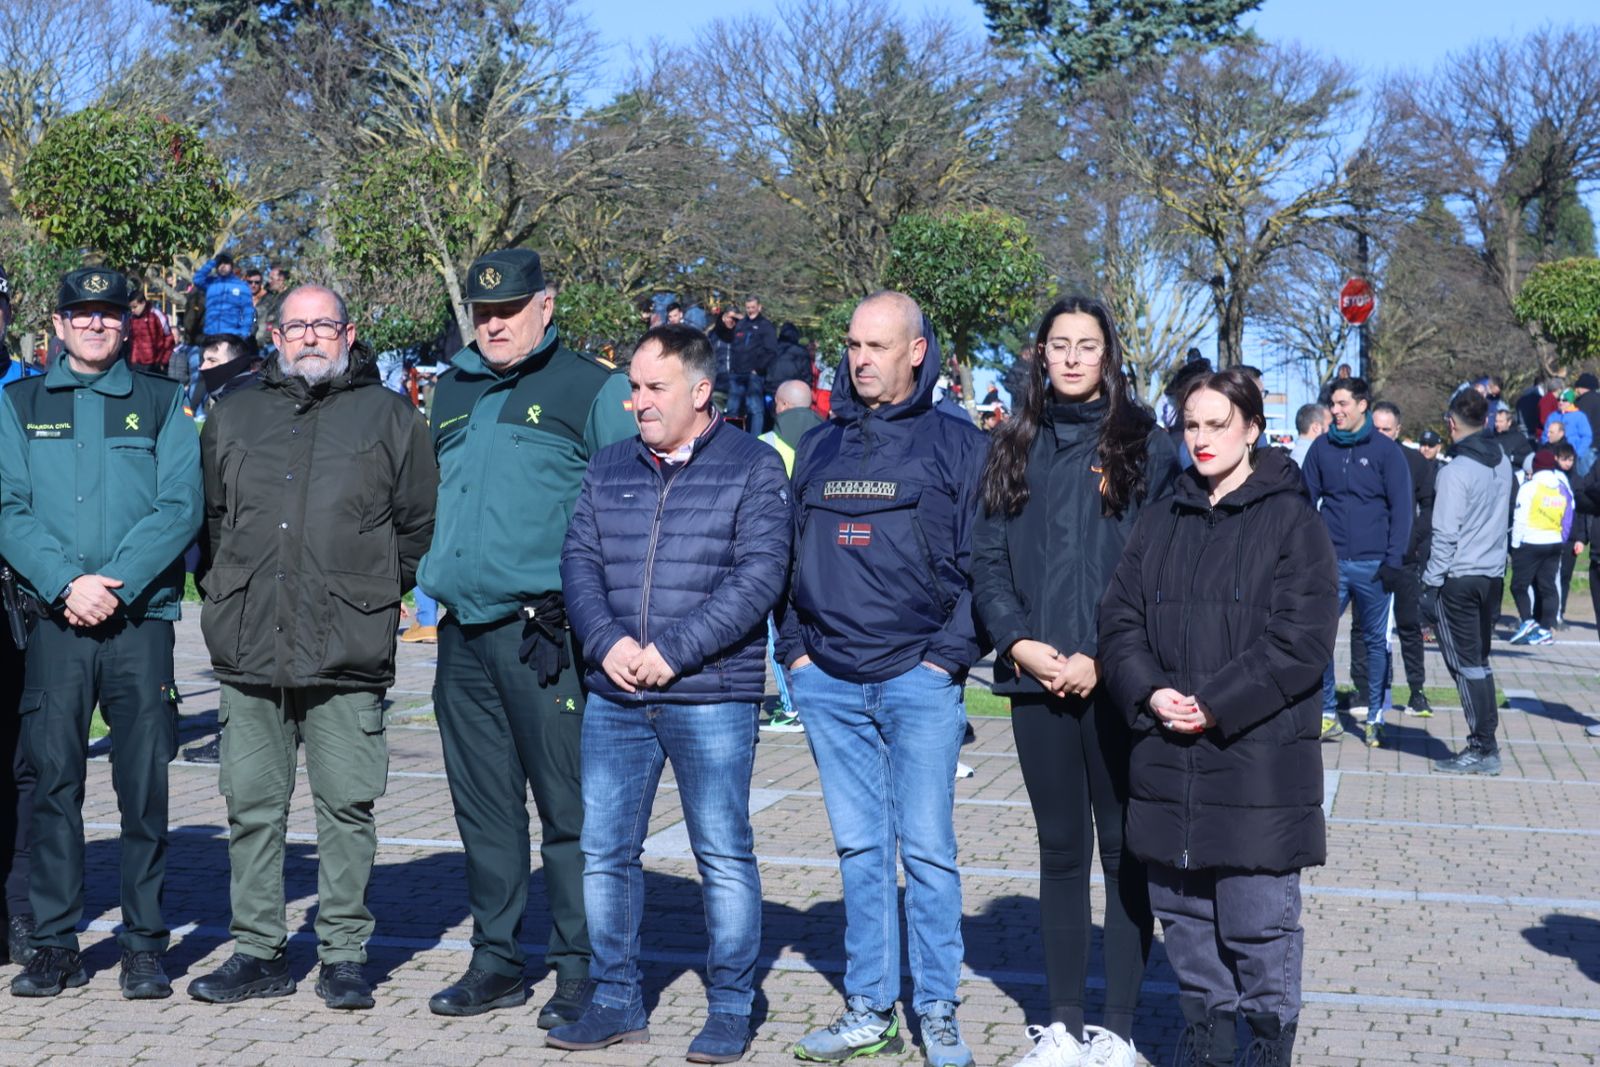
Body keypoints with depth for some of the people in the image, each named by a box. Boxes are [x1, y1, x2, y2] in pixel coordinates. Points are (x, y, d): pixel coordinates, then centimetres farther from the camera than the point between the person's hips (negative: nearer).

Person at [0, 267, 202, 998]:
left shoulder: (160, 404, 9)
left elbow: (180, 507, 0)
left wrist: (116, 582, -12)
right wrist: (66, 583, -12)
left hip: (141, 616, -1)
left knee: (145, 785, -1)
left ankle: (145, 945, 7)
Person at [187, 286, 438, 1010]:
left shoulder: (389, 418, 7)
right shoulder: (233, 417, 16)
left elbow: (419, 522, 9)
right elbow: (207, 514, 23)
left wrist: (378, 587, 6)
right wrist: (221, 586, 15)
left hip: (346, 654, -3)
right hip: (249, 650, 3)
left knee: (346, 806, 0)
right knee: (252, 804, 6)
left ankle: (344, 954, 9)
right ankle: (258, 951, 16)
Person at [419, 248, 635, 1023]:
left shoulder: (590, 389, -2)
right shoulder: (451, 391, 17)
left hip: (545, 631, -6)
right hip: (463, 631, 6)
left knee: (568, 807, -3)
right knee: (483, 805, 12)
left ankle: (580, 971, 5)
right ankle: (496, 961, 23)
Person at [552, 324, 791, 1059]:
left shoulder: (753, 468, -2)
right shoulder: (609, 470, 13)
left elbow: (760, 574, -10)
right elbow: (579, 561, 9)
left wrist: (673, 650, -16)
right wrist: (606, 641, -10)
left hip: (711, 699, -4)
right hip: (614, 697, 5)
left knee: (724, 854, 2)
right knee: (605, 851, 7)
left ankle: (730, 1008, 13)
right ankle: (615, 1000, 20)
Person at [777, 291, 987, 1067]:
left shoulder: (958, 446, 1)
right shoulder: (818, 448, 14)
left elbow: (981, 564, -3)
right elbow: (788, 555, 17)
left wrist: (948, 655, -11)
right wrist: (795, 648, 7)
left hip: (919, 678, -4)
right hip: (828, 680, 4)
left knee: (927, 849, -2)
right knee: (859, 849, 9)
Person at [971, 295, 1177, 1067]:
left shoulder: (1147, 446, 0)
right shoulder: (1015, 448, 11)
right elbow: (988, 560, 7)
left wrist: (1102, 659, -14)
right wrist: (1020, 643, -8)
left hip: (1116, 682, -3)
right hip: (1037, 679, 3)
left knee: (1124, 850, 3)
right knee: (1060, 849, 11)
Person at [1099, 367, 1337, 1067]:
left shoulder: (1292, 523, -3)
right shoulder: (1160, 524, 14)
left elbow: (1300, 643, -12)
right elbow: (1120, 621, 9)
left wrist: (1214, 706, -16)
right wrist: (1150, 694, -8)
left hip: (1258, 767, -5)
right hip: (1168, 765, 5)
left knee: (1259, 929, -1)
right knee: (1183, 920, 13)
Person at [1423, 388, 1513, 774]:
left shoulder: (1455, 471, -16)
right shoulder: (1503, 463, 7)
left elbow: (1445, 535, -17)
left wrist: (1431, 583, -11)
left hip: (1458, 579, -7)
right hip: (1494, 575, 7)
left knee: (1466, 663, -2)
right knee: (1479, 661, 15)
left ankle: (1481, 749, -1)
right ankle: (1487, 742, 16)